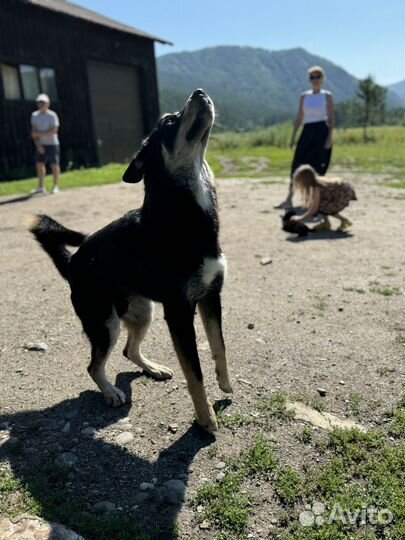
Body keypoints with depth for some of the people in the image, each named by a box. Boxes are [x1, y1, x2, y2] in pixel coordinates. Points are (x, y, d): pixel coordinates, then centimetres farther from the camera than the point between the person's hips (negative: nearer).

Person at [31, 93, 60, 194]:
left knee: (54, 165, -2)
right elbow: (33, 131, 4)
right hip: (40, 144, 5)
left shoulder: (52, 115, -8)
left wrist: (39, 134, -16)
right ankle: (41, 187, 11)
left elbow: (54, 131, -16)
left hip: (52, 143, -5)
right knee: (39, 164, 3)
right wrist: (38, 144, -7)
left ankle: (56, 186, 7)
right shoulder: (34, 115, 6)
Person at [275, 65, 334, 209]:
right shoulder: (304, 96, 11)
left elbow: (331, 118, -1)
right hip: (307, 132, 3)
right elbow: (299, 118, 11)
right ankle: (289, 199, -3)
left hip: (322, 131, -2)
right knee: (297, 165, -4)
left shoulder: (327, 96, 3)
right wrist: (293, 137, 7)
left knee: (318, 167, 0)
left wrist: (330, 137, -11)